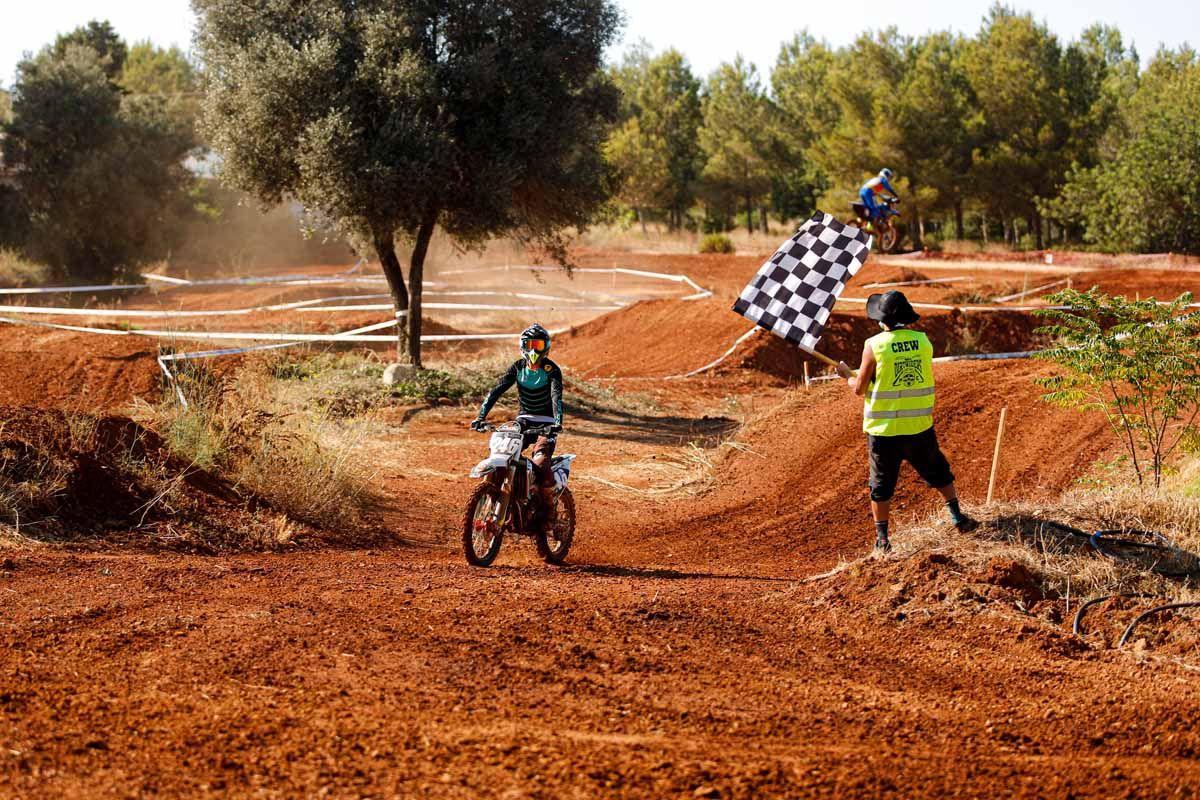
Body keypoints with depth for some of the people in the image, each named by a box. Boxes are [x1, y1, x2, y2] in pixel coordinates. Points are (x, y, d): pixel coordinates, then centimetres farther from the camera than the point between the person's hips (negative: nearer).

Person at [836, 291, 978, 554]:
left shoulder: (874, 346, -12)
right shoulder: (923, 341, -1)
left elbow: (859, 388, -6)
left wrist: (847, 374, 14)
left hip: (884, 430, -2)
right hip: (920, 427, 2)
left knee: (882, 485, 10)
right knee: (939, 473, 23)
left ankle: (882, 539, 13)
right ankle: (957, 516, 22)